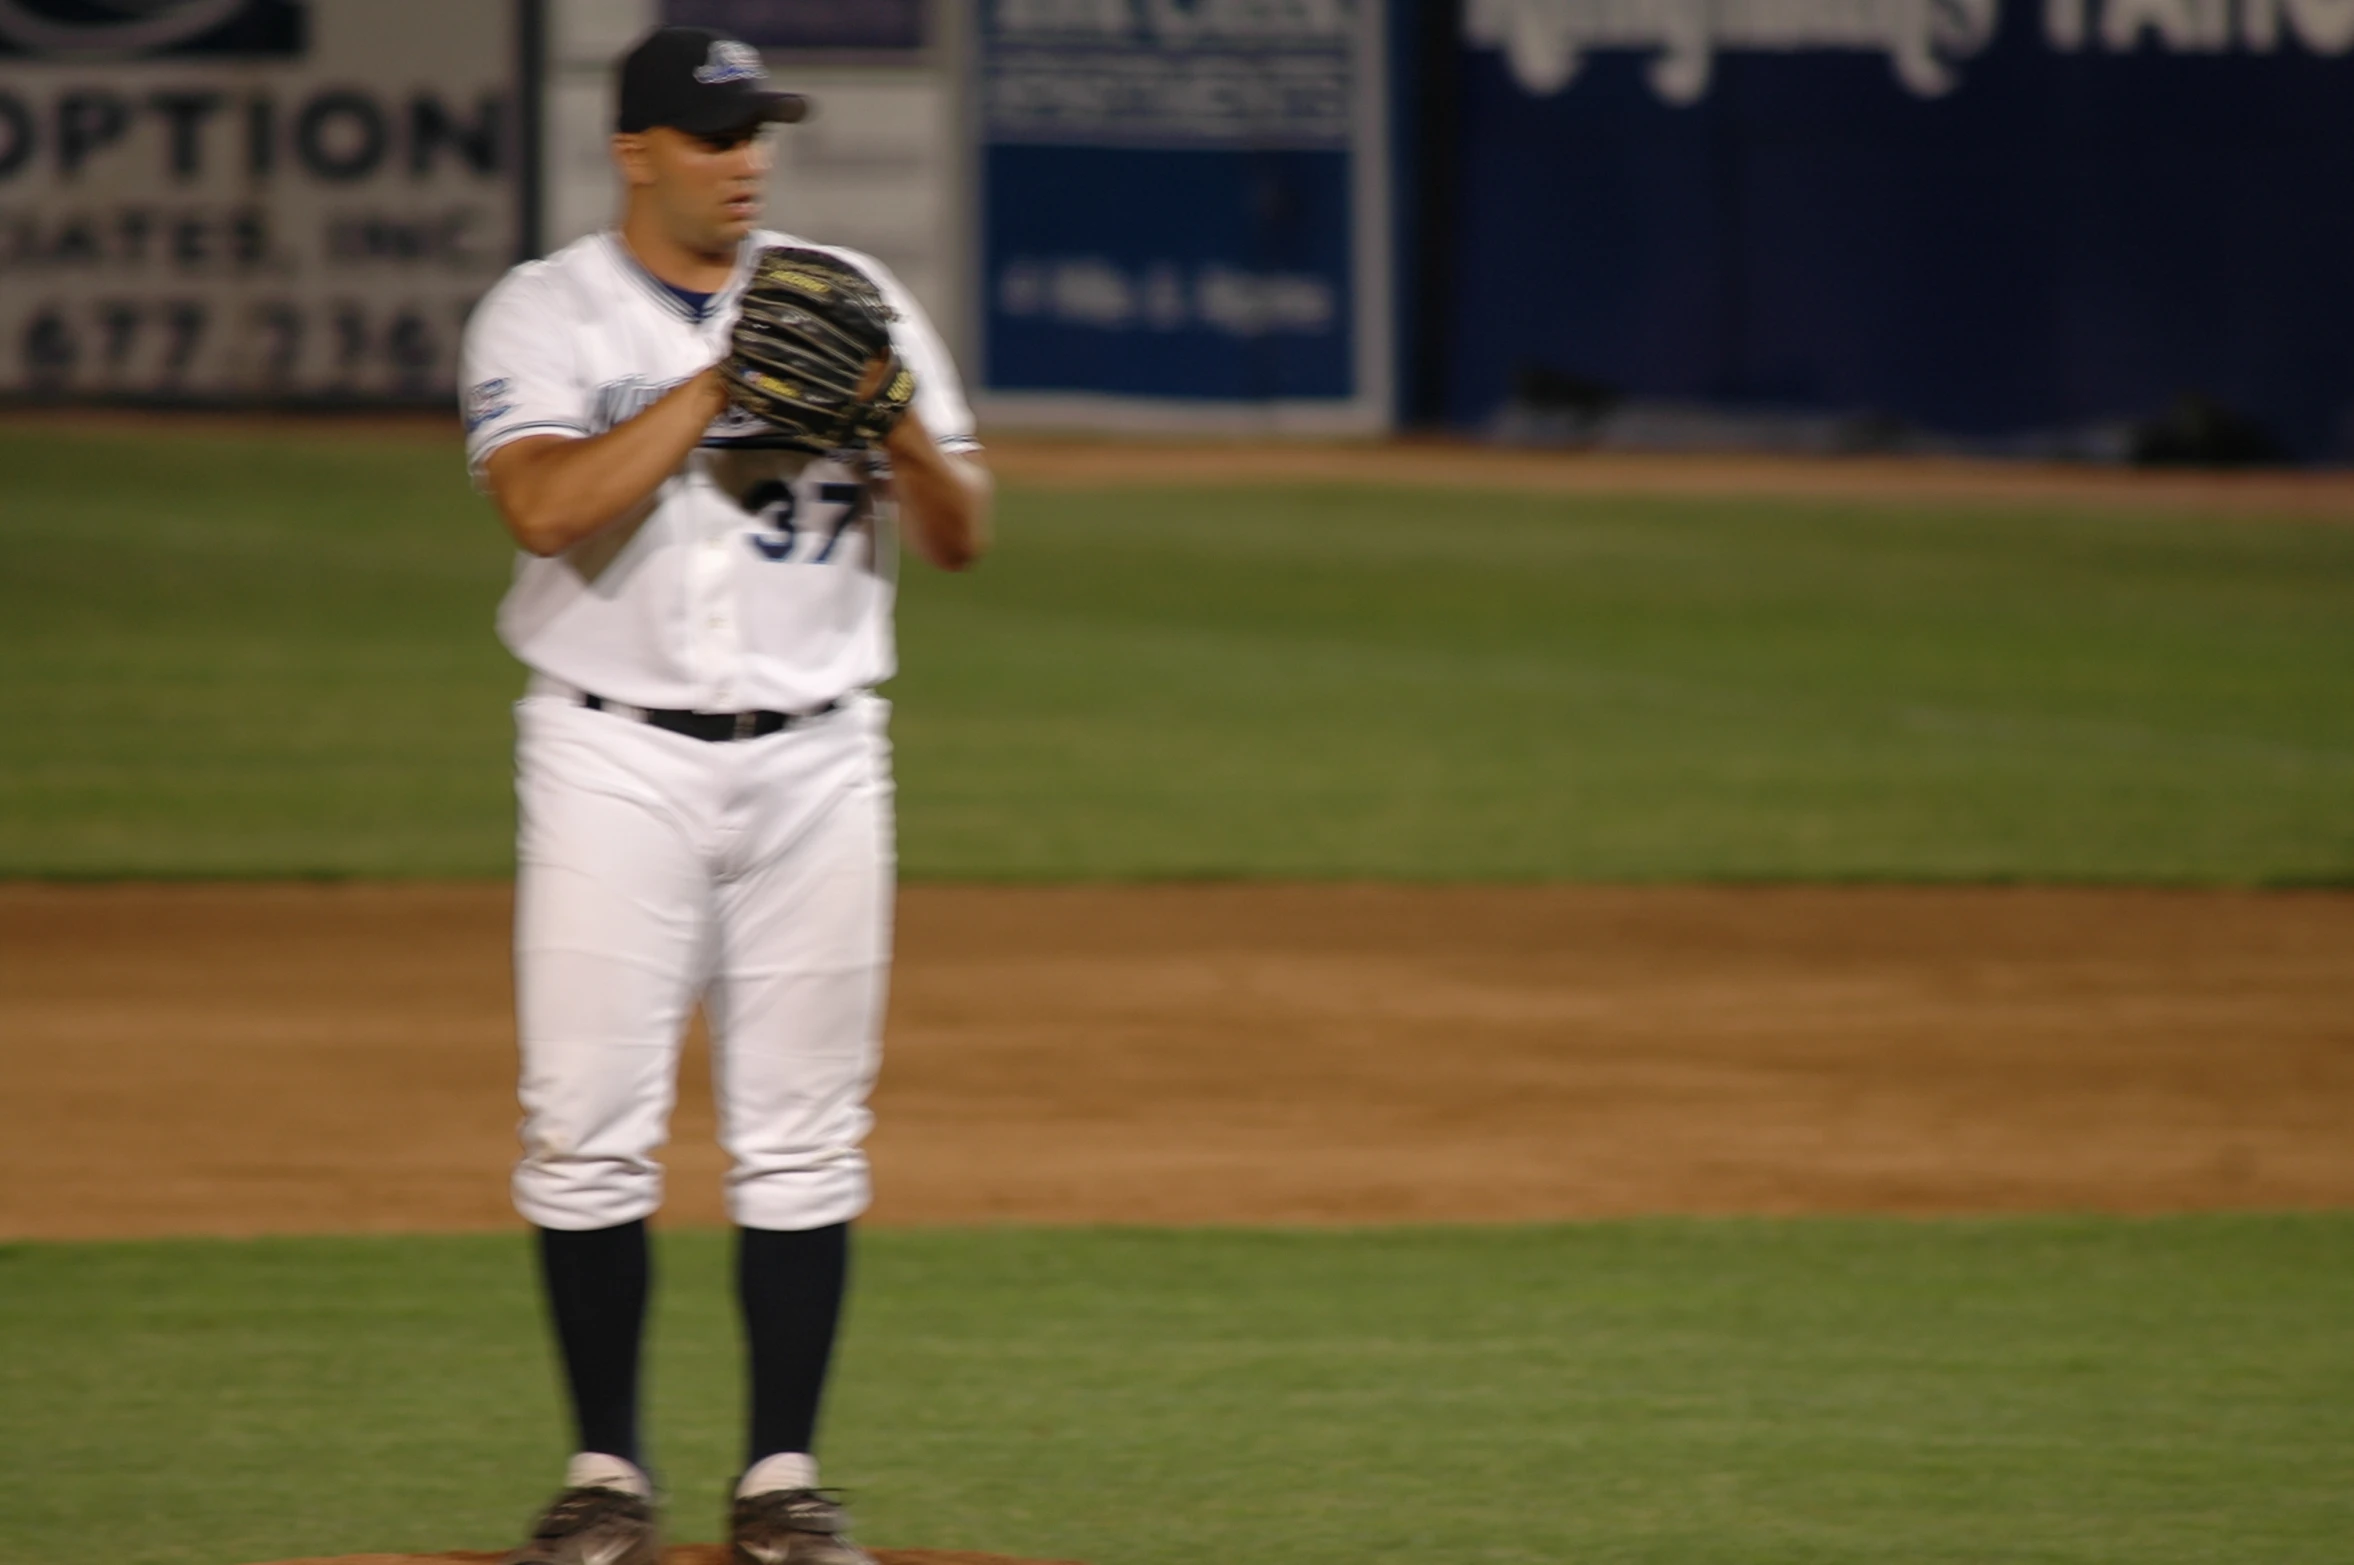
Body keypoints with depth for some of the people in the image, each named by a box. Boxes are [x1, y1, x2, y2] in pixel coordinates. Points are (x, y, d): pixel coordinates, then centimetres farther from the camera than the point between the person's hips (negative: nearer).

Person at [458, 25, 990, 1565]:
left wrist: (899, 425, -16)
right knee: (590, 1128, -4)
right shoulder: (545, 315, 0)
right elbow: (546, 507, -18)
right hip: (617, 758, -2)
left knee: (804, 1133, 2)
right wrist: (720, 382, -20)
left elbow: (962, 536, 3)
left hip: (815, 758, 2)